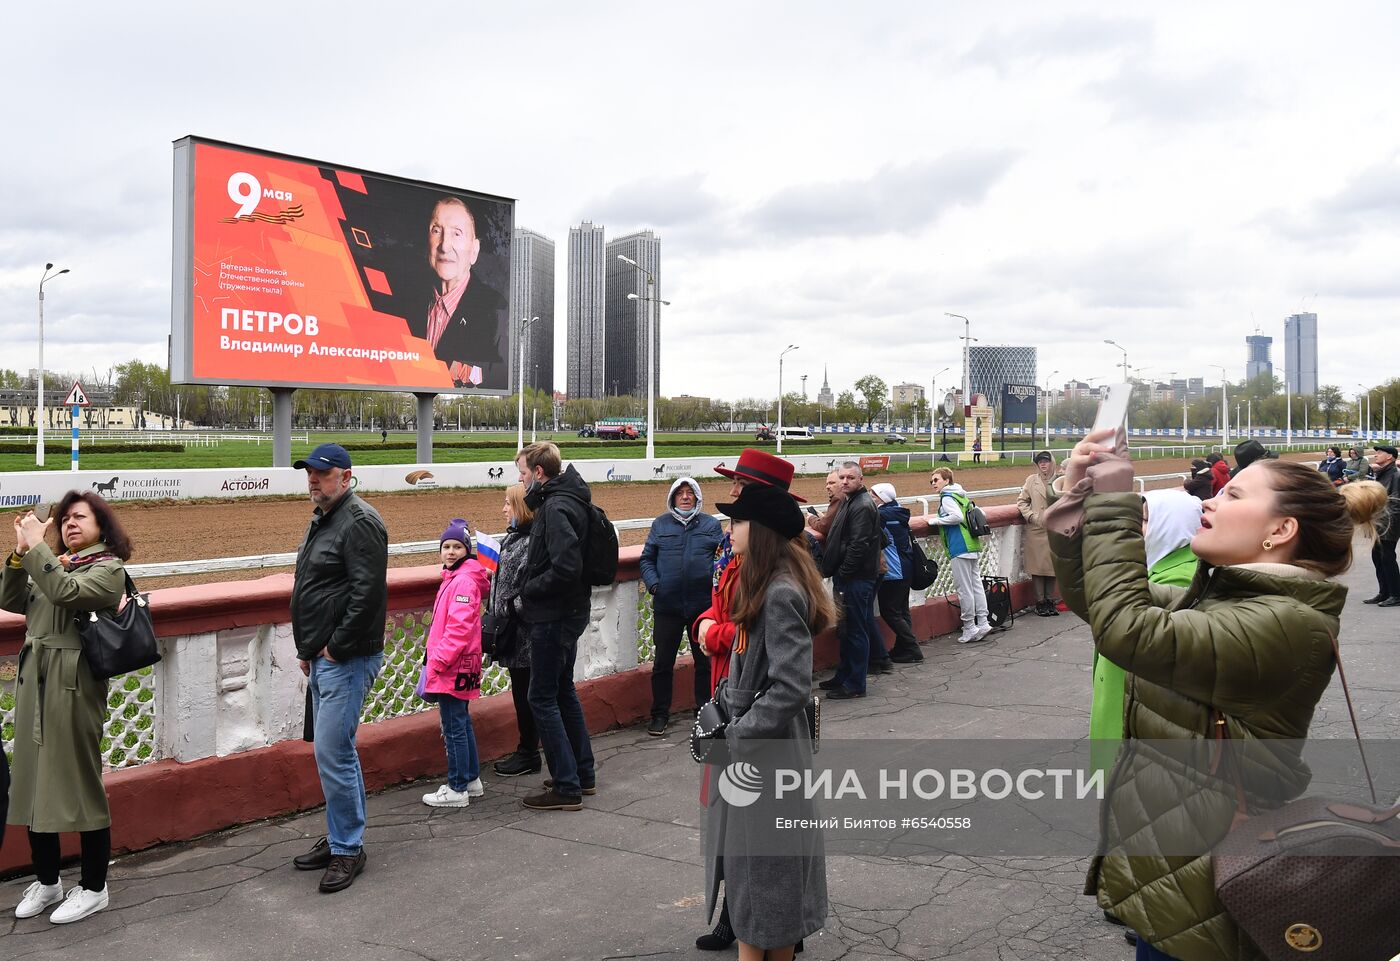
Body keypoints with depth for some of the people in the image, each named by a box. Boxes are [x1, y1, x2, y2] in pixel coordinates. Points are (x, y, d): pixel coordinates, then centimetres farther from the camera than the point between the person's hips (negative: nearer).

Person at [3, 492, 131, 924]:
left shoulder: (108, 568, -5)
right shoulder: (55, 563, 16)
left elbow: (65, 592, -22)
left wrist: (36, 547, -17)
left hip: (73, 685, -7)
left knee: (80, 782, 0)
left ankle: (93, 888, 12)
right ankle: (46, 881, 27)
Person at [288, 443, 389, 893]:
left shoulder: (360, 522, -15)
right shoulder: (321, 520, 16)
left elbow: (367, 593, -23)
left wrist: (336, 647, -18)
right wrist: (308, 650, 19)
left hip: (346, 659, -10)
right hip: (322, 658, 10)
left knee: (333, 753, -8)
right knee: (336, 751, 17)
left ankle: (348, 848, 4)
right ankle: (340, 837, 28)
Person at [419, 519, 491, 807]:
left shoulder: (464, 581, -16)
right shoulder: (453, 578, 15)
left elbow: (460, 627, -23)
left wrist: (438, 660, -21)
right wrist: (436, 659, 18)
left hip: (453, 667, -10)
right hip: (452, 665, 10)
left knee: (454, 728, -3)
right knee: (461, 724, 17)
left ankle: (457, 790, 5)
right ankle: (472, 780, 27)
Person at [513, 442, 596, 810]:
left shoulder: (556, 507, -19)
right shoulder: (565, 500, 11)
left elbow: (565, 568, -28)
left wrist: (526, 593, -15)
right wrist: (529, 590, 9)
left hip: (554, 616, -10)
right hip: (569, 611, 10)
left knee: (542, 697, -3)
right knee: (563, 690, 19)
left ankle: (567, 787, 2)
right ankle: (583, 774, 28)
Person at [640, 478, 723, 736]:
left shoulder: (711, 525, 5)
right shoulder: (660, 525, 6)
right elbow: (647, 559, 7)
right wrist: (653, 584, -9)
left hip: (703, 605, 0)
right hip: (666, 606, 0)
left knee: (705, 661, 10)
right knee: (663, 663, 6)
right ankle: (659, 714, 18)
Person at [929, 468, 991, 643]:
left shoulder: (947, 497, -7)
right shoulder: (961, 495, 19)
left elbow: (958, 516, -22)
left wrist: (936, 520, -10)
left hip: (960, 548, -9)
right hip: (974, 547, 9)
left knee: (964, 588, -4)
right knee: (976, 584, 11)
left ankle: (969, 628, -1)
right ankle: (982, 624, 13)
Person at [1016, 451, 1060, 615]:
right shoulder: (1031, 480, 4)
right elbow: (1021, 501, 8)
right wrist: (1031, 516, -6)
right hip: (1035, 530, -1)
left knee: (1052, 566, 6)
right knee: (1037, 567, 0)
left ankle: (1050, 601, 17)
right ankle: (1040, 602, 9)